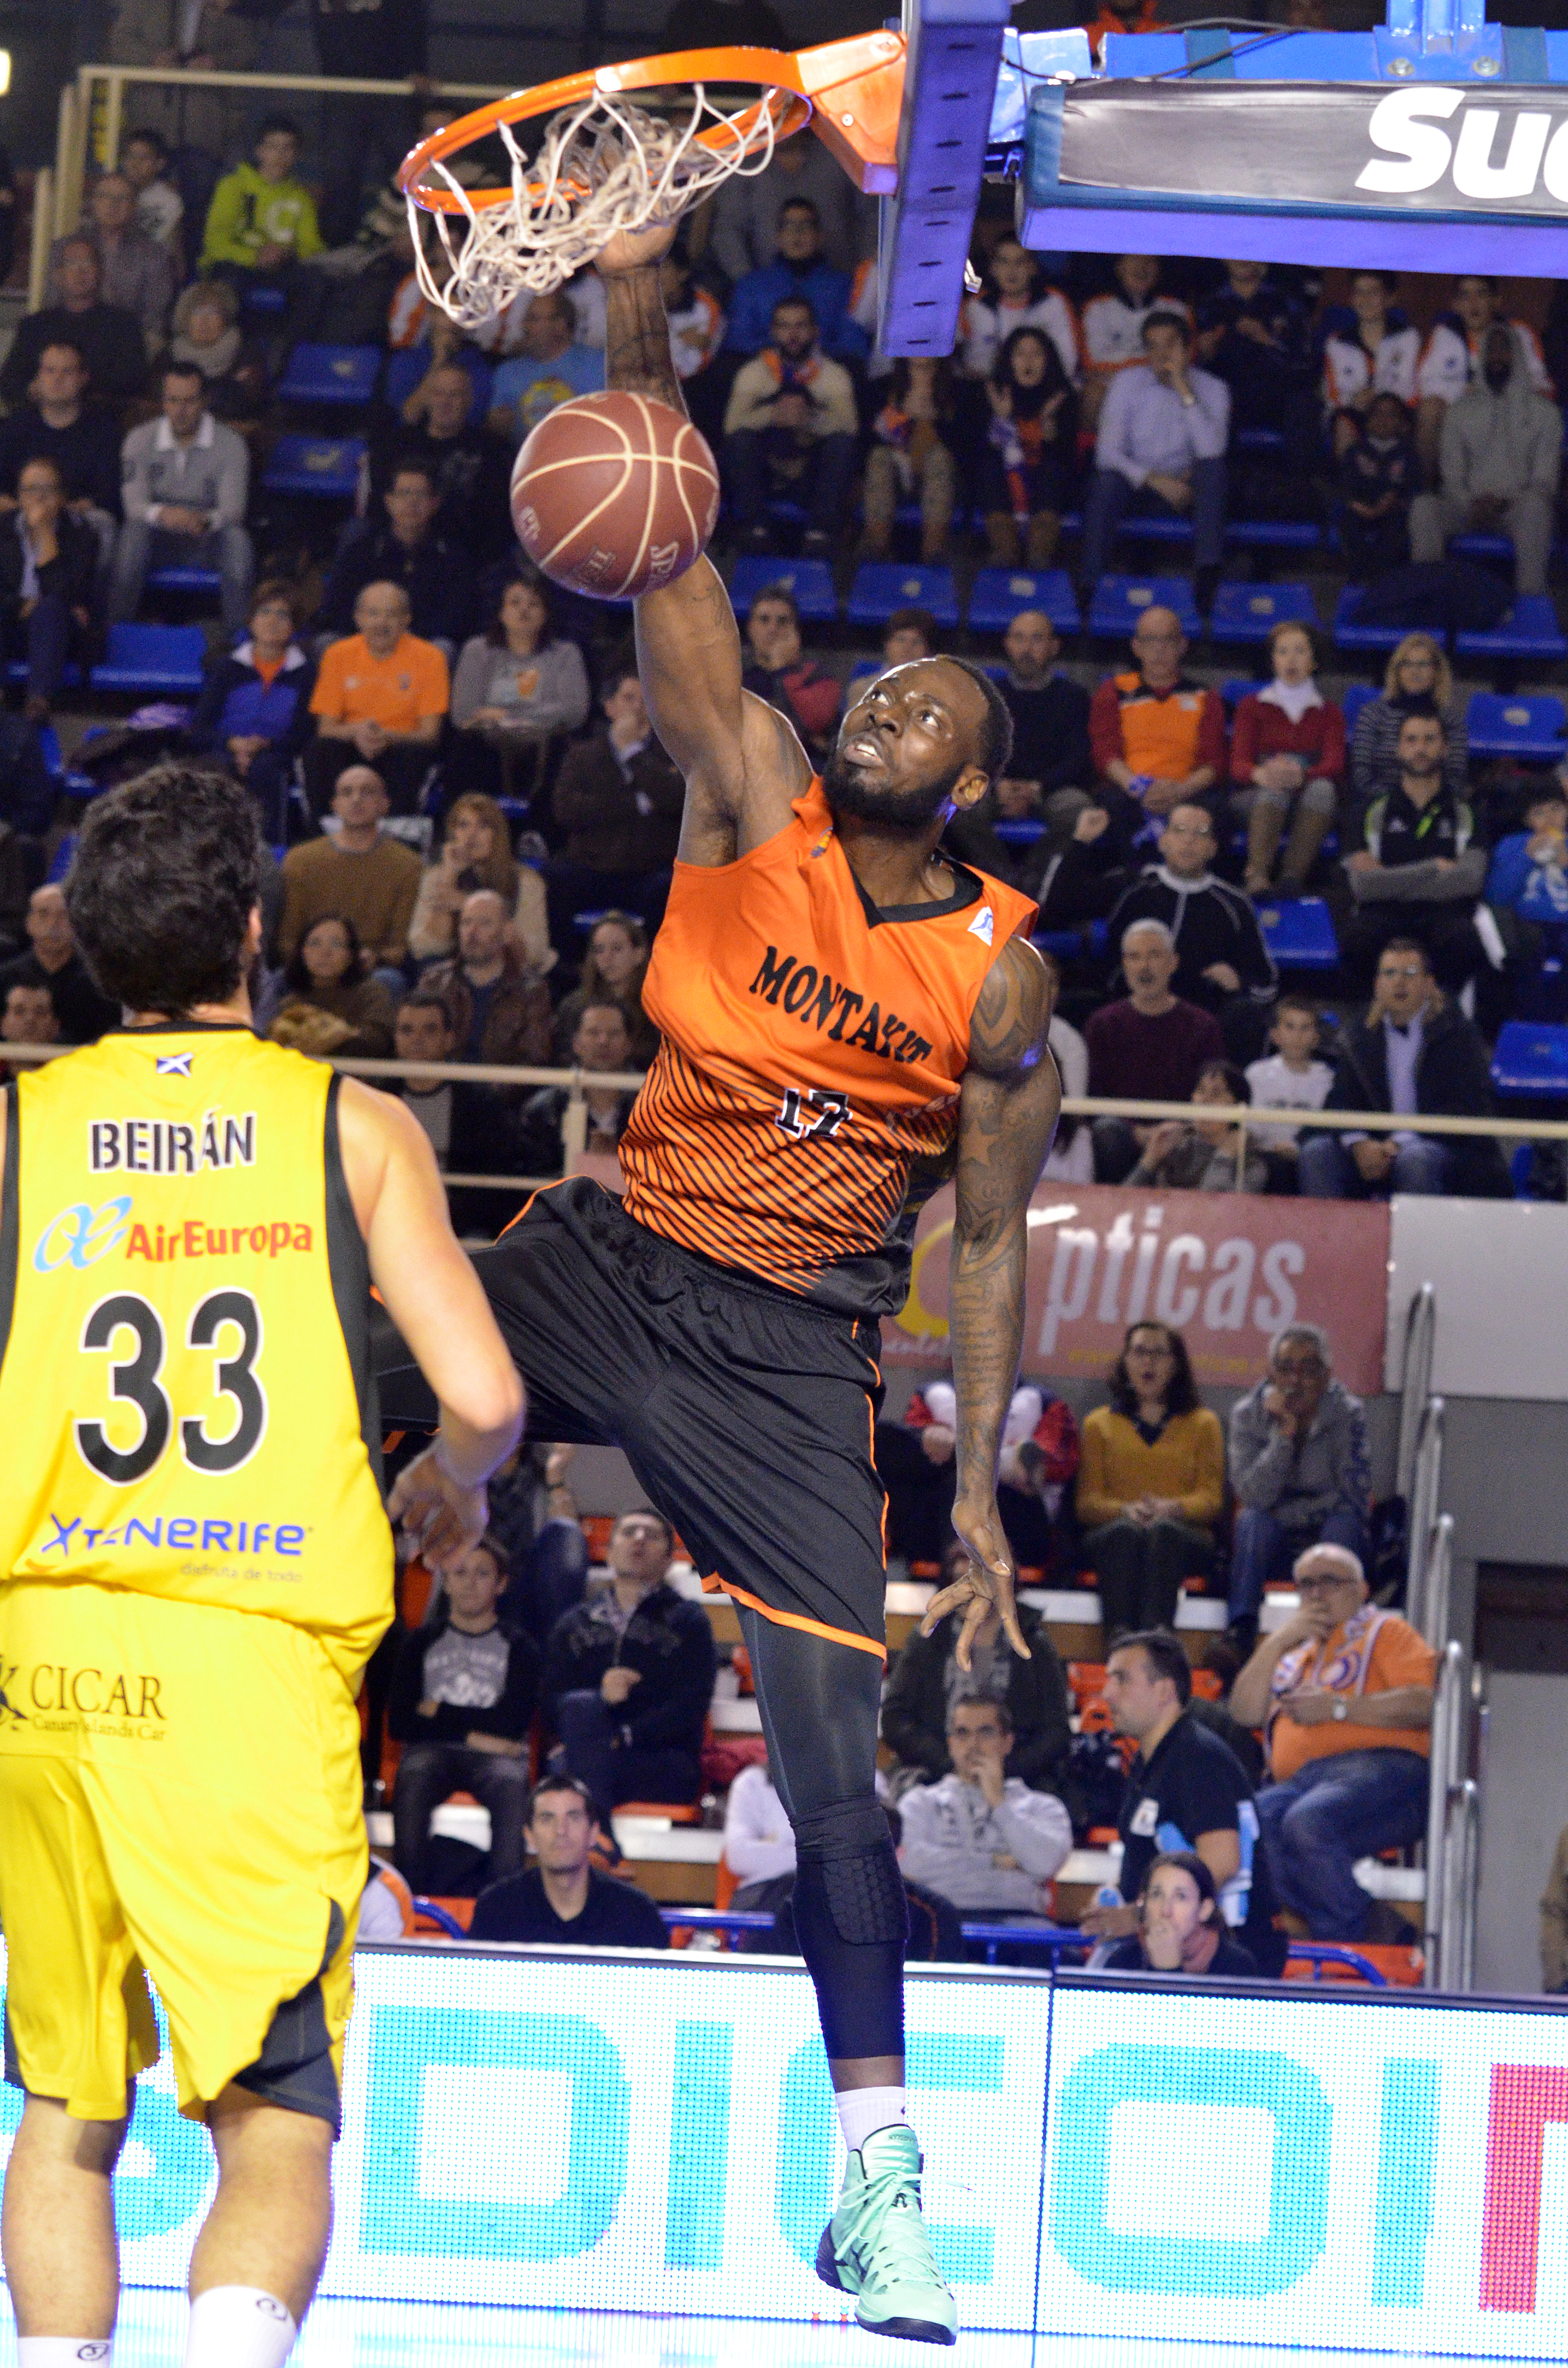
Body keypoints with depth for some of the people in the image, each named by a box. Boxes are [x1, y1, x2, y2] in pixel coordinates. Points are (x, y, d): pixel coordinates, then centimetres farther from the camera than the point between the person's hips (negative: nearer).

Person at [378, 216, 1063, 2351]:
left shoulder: (998, 977, -3)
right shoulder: (753, 800, -2)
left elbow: (993, 1238, 3)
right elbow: (668, 555, -13)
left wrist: (982, 1488, -2)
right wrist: (641, 331, -27)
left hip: (791, 1348, -2)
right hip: (612, 1263, 2)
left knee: (836, 1754, -7)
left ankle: (875, 2169, -3)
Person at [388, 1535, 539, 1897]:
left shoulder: (517, 1647, 12)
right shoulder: (422, 1642, 15)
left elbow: (514, 1722, -2)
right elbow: (399, 1724, 4)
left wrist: (440, 1713, 2)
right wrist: (471, 1734, -5)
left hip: (495, 1756, -1)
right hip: (432, 1751, 1)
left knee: (511, 1785, -37)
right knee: (413, 1782, -36)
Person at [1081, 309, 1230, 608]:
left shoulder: (1211, 389, -2)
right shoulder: (1127, 383, 1)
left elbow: (1211, 452, -19)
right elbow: (1107, 453, -8)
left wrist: (1184, 392, -21)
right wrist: (1155, 480, -22)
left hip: (1187, 488, 0)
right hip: (1136, 484, 0)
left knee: (1213, 467, -33)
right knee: (1106, 481, -34)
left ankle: (1206, 582, -39)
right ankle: (1092, 588, -35)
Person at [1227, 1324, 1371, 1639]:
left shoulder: (1348, 1415, -6)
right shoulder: (1248, 1415, -4)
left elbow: (1355, 1498, -13)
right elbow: (1256, 1497, -16)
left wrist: (1290, 1513, -13)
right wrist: (1284, 1433, -24)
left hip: (1333, 1542, -1)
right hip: (1271, 1546, 1)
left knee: (1342, 1525, -32)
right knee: (1253, 1521, -31)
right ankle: (1241, 1633, -40)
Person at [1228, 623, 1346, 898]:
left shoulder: (1329, 713, 19)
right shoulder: (1253, 706, 18)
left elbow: (1334, 765, -1)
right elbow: (1238, 763, 1)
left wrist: (1301, 775, -27)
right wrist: (1260, 774, -27)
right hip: (1254, 800, -1)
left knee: (1323, 788, -34)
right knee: (1277, 785, -36)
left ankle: (1294, 876, -48)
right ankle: (1257, 877, -56)